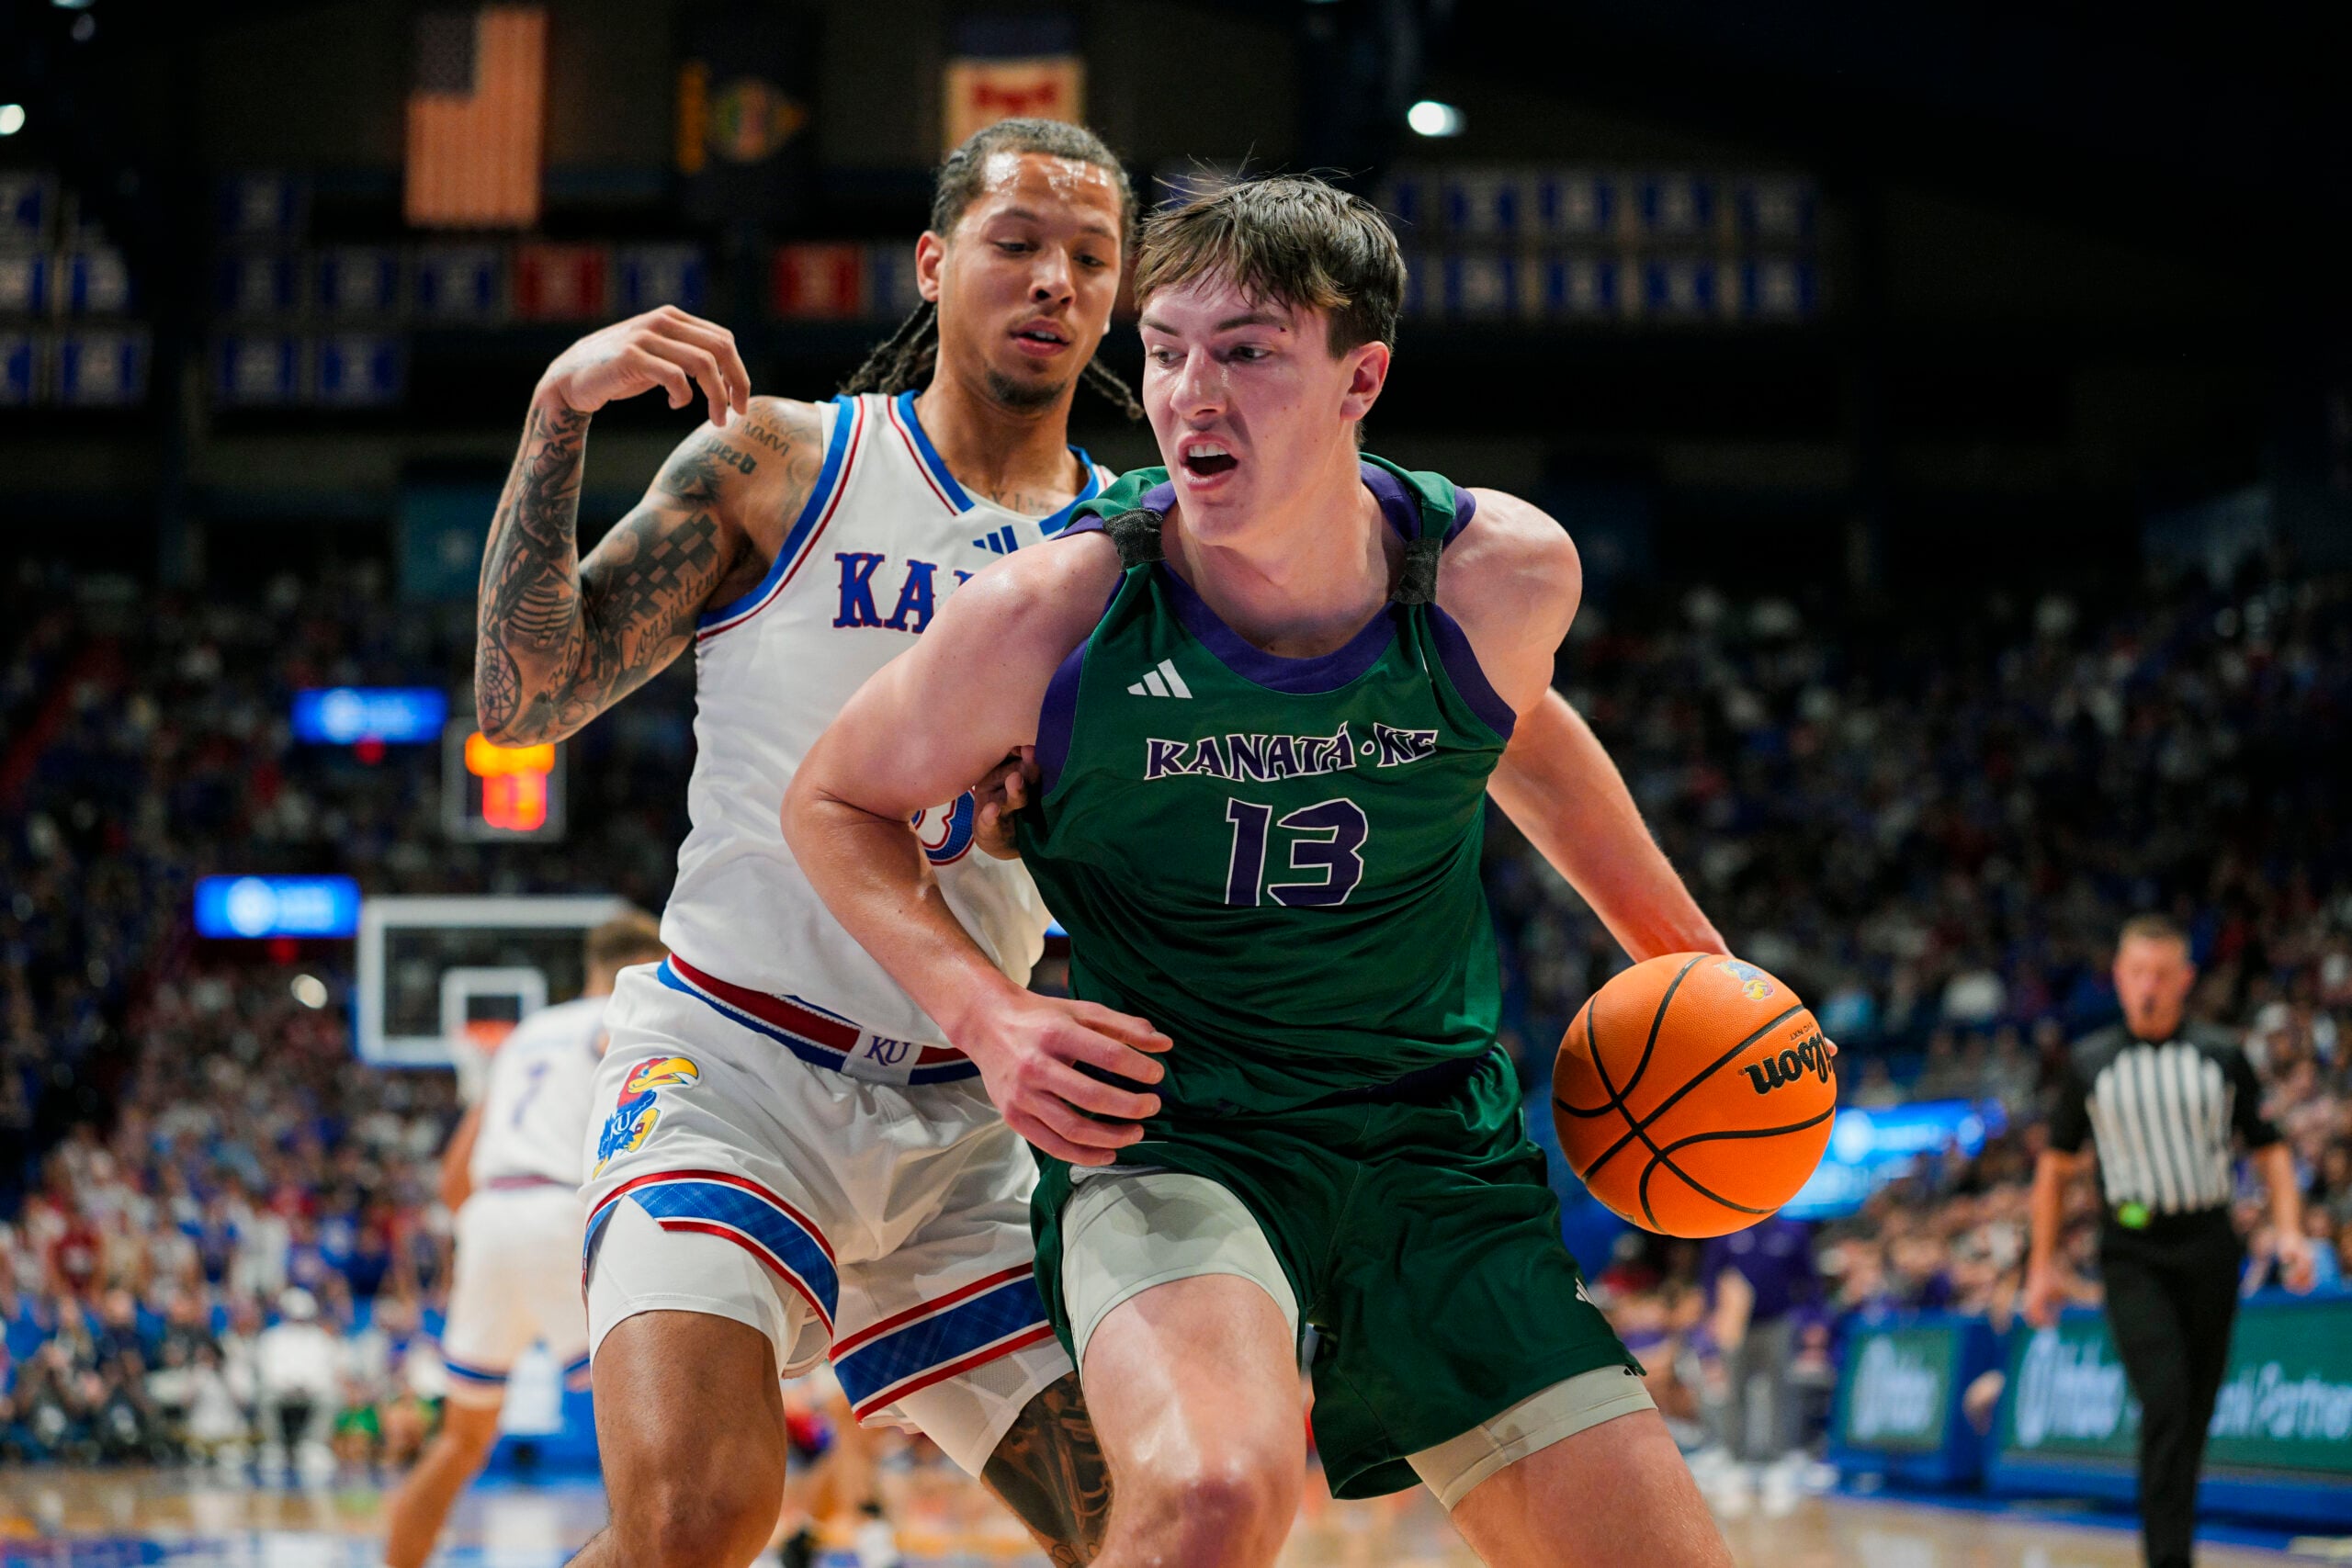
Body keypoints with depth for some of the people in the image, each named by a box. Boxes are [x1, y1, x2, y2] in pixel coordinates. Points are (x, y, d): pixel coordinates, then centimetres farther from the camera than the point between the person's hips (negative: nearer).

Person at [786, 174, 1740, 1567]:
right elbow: (837, 801, 2)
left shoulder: (1504, 575, -8)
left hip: (1442, 1144, 4)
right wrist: (986, 1011, -14)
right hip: (1164, 1136, -4)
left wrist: (1680, 948, 27)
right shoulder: (1049, 616, -16)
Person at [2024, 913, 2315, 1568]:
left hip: (2208, 1247, 2)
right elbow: (2056, 1165, 12)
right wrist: (2043, 1264, 10)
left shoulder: (2221, 1057, 6)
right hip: (2132, 1254, -2)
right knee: (2165, 1401, -18)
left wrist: (2289, 1232, -6)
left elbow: (2269, 1149, 9)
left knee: (2196, 1414, 7)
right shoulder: (2089, 1064, 5)